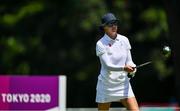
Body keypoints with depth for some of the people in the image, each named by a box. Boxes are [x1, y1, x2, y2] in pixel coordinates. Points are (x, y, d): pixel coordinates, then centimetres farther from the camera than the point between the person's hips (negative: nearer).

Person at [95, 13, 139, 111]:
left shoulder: (124, 40, 2)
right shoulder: (100, 44, -11)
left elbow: (129, 61, 4)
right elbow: (108, 65, -21)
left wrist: (132, 68, -19)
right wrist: (124, 68, -37)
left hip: (123, 84, 3)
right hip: (106, 85, -3)